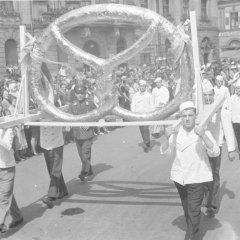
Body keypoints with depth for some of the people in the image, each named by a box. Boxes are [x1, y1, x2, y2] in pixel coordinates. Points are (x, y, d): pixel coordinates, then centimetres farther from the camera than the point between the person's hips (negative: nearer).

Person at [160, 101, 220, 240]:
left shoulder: (203, 133, -10)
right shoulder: (176, 133, -1)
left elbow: (215, 152, -20)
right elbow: (165, 151, -3)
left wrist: (203, 136, -34)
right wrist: (167, 138, -22)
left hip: (197, 178, -4)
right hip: (180, 177, 4)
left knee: (194, 210, -4)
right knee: (186, 209, 20)